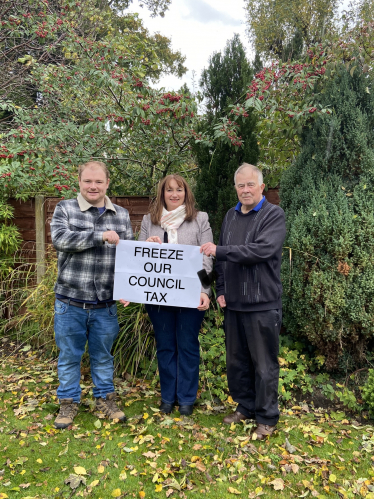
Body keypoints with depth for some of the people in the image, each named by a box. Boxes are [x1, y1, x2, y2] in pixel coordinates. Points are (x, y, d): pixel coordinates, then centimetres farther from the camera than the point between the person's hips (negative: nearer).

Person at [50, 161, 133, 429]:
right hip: (70, 301, -1)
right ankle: (69, 402, 32)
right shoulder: (65, 209, -2)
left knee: (103, 354, 17)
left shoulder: (121, 215, 6)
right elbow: (60, 239, -20)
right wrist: (102, 236, -22)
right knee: (69, 355, 13)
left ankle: (105, 398, 35)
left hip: (105, 304, 2)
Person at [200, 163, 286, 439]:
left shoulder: (274, 215, -7)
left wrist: (219, 250, -21)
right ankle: (246, 406, 35)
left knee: (264, 364, 6)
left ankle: (267, 417, 23)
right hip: (233, 303, 6)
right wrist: (221, 290, 7)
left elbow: (261, 250, -22)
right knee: (237, 360, 16)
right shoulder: (231, 215, 12)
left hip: (263, 304, -6)